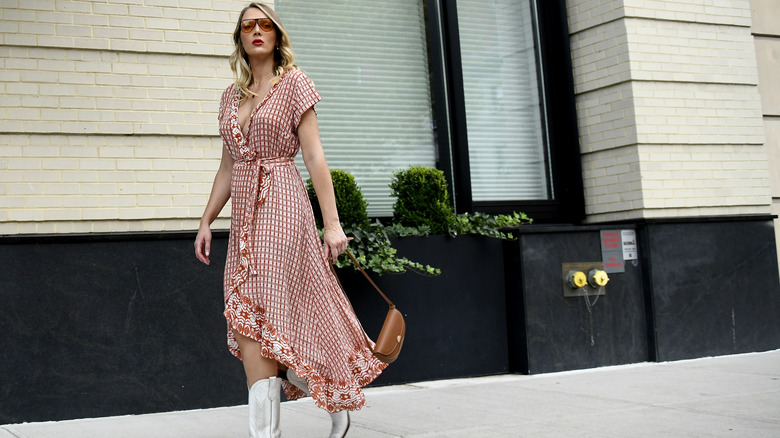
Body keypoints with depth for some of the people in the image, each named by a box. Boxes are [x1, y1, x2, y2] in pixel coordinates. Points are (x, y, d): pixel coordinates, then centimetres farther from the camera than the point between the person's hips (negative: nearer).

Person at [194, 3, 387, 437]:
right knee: (257, 322, 3)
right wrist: (207, 221, 15)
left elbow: (315, 156, -6)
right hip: (244, 212, 6)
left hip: (281, 206, -6)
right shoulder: (231, 96, 17)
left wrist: (332, 223, -12)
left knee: (254, 319, -13)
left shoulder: (294, 83, 0)